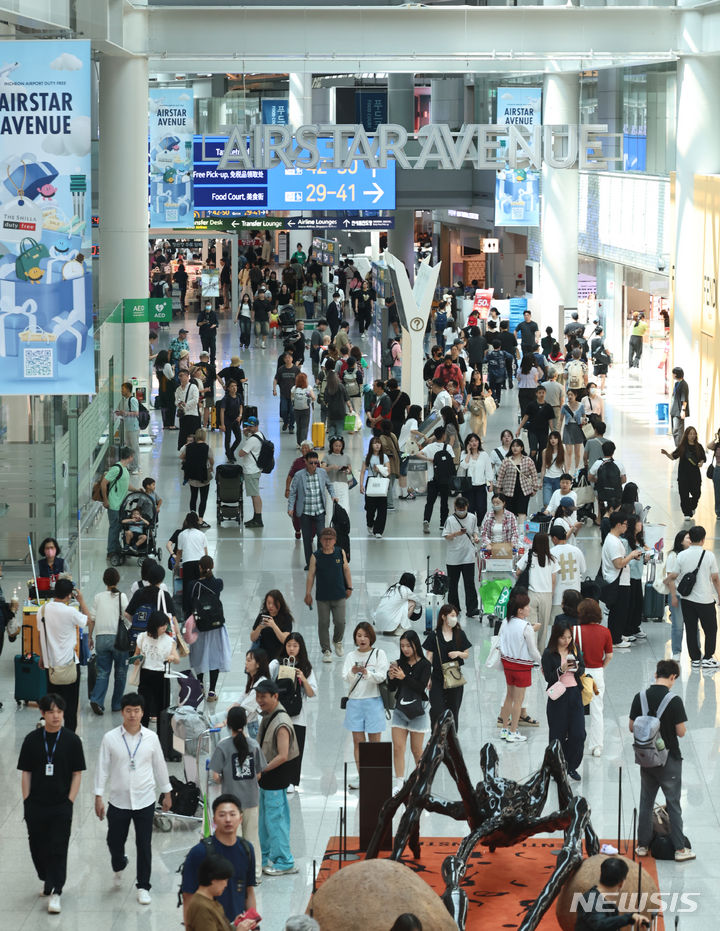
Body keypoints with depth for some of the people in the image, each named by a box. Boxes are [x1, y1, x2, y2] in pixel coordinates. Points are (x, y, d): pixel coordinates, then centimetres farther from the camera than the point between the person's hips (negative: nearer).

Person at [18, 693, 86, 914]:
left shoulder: (72, 740, -1)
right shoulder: (32, 739, 3)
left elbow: (77, 774, 1)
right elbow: (26, 773, 6)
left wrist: (70, 801, -7)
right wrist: (26, 802, 1)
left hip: (61, 805, -2)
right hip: (36, 805, 2)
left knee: (58, 849, -5)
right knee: (38, 846, 10)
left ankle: (55, 892, -3)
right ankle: (46, 879, 34)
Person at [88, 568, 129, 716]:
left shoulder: (98, 597, 4)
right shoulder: (121, 596, -4)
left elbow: (91, 619, 5)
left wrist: (90, 638, 15)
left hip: (101, 638, 3)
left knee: (102, 672, 7)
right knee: (120, 673, 12)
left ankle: (96, 700, -13)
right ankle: (116, 704, 14)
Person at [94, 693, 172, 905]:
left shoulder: (151, 738, -2)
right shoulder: (110, 738, -6)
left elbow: (160, 766, 8)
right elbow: (102, 768, -2)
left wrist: (167, 793, 13)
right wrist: (98, 797, -5)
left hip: (144, 801, 0)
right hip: (118, 801, 0)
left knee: (144, 845, 3)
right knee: (114, 842, 10)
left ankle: (143, 887, 15)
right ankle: (119, 865, 44)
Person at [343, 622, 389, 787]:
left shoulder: (379, 654, 0)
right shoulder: (351, 656, 8)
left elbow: (382, 676, -10)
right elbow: (345, 678, -3)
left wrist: (367, 673, -28)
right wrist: (352, 672, -26)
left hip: (373, 701, -3)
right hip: (354, 701, 3)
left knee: (374, 741, 0)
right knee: (358, 741, 5)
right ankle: (360, 776, 11)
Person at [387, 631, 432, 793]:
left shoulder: (424, 665, -5)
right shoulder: (399, 663, 5)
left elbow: (421, 687, -16)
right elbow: (392, 688, 7)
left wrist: (404, 677, -24)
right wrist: (391, 677, -13)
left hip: (417, 711, -3)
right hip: (400, 709, 3)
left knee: (416, 750, 5)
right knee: (398, 747, -3)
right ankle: (399, 783, -1)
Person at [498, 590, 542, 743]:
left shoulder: (505, 622, -4)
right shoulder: (526, 628, -22)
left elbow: (500, 644, 3)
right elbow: (533, 651, -16)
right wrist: (541, 662, 1)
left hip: (507, 663, 6)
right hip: (522, 666, -6)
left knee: (509, 696, 20)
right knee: (518, 700, 6)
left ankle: (504, 729, 29)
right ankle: (513, 733, 14)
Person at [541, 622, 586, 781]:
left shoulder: (574, 649, 6)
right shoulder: (549, 654, -6)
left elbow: (583, 670, 8)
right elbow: (548, 677, -9)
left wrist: (576, 668, -14)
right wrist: (562, 669, -24)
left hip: (575, 694, 3)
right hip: (558, 696, -3)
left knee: (578, 733, -2)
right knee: (558, 734, 4)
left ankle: (571, 766, 13)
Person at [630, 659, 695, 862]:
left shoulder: (640, 698, -5)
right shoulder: (674, 701, -18)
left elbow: (632, 727, 2)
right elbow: (681, 732, -15)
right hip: (669, 760, -4)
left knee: (646, 802, 15)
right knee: (673, 803, 6)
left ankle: (643, 845, 20)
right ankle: (679, 848, 9)